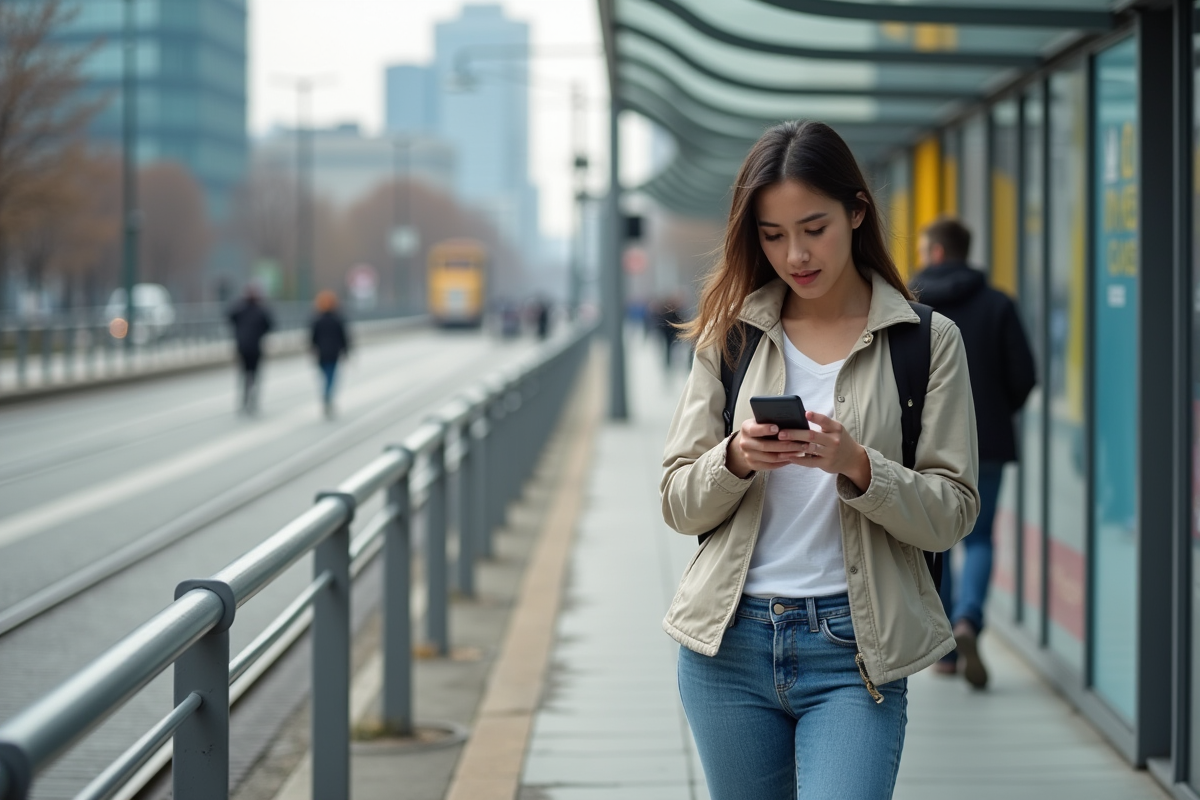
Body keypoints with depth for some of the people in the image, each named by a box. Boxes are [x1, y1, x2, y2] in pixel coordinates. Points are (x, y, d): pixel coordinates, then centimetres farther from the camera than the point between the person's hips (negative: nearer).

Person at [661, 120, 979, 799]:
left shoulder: (928, 341, 1)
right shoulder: (730, 335, 7)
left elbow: (952, 514, -3)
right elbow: (679, 505, 5)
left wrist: (857, 467, -20)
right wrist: (736, 459, -16)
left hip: (855, 650, -3)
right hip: (730, 642, 3)